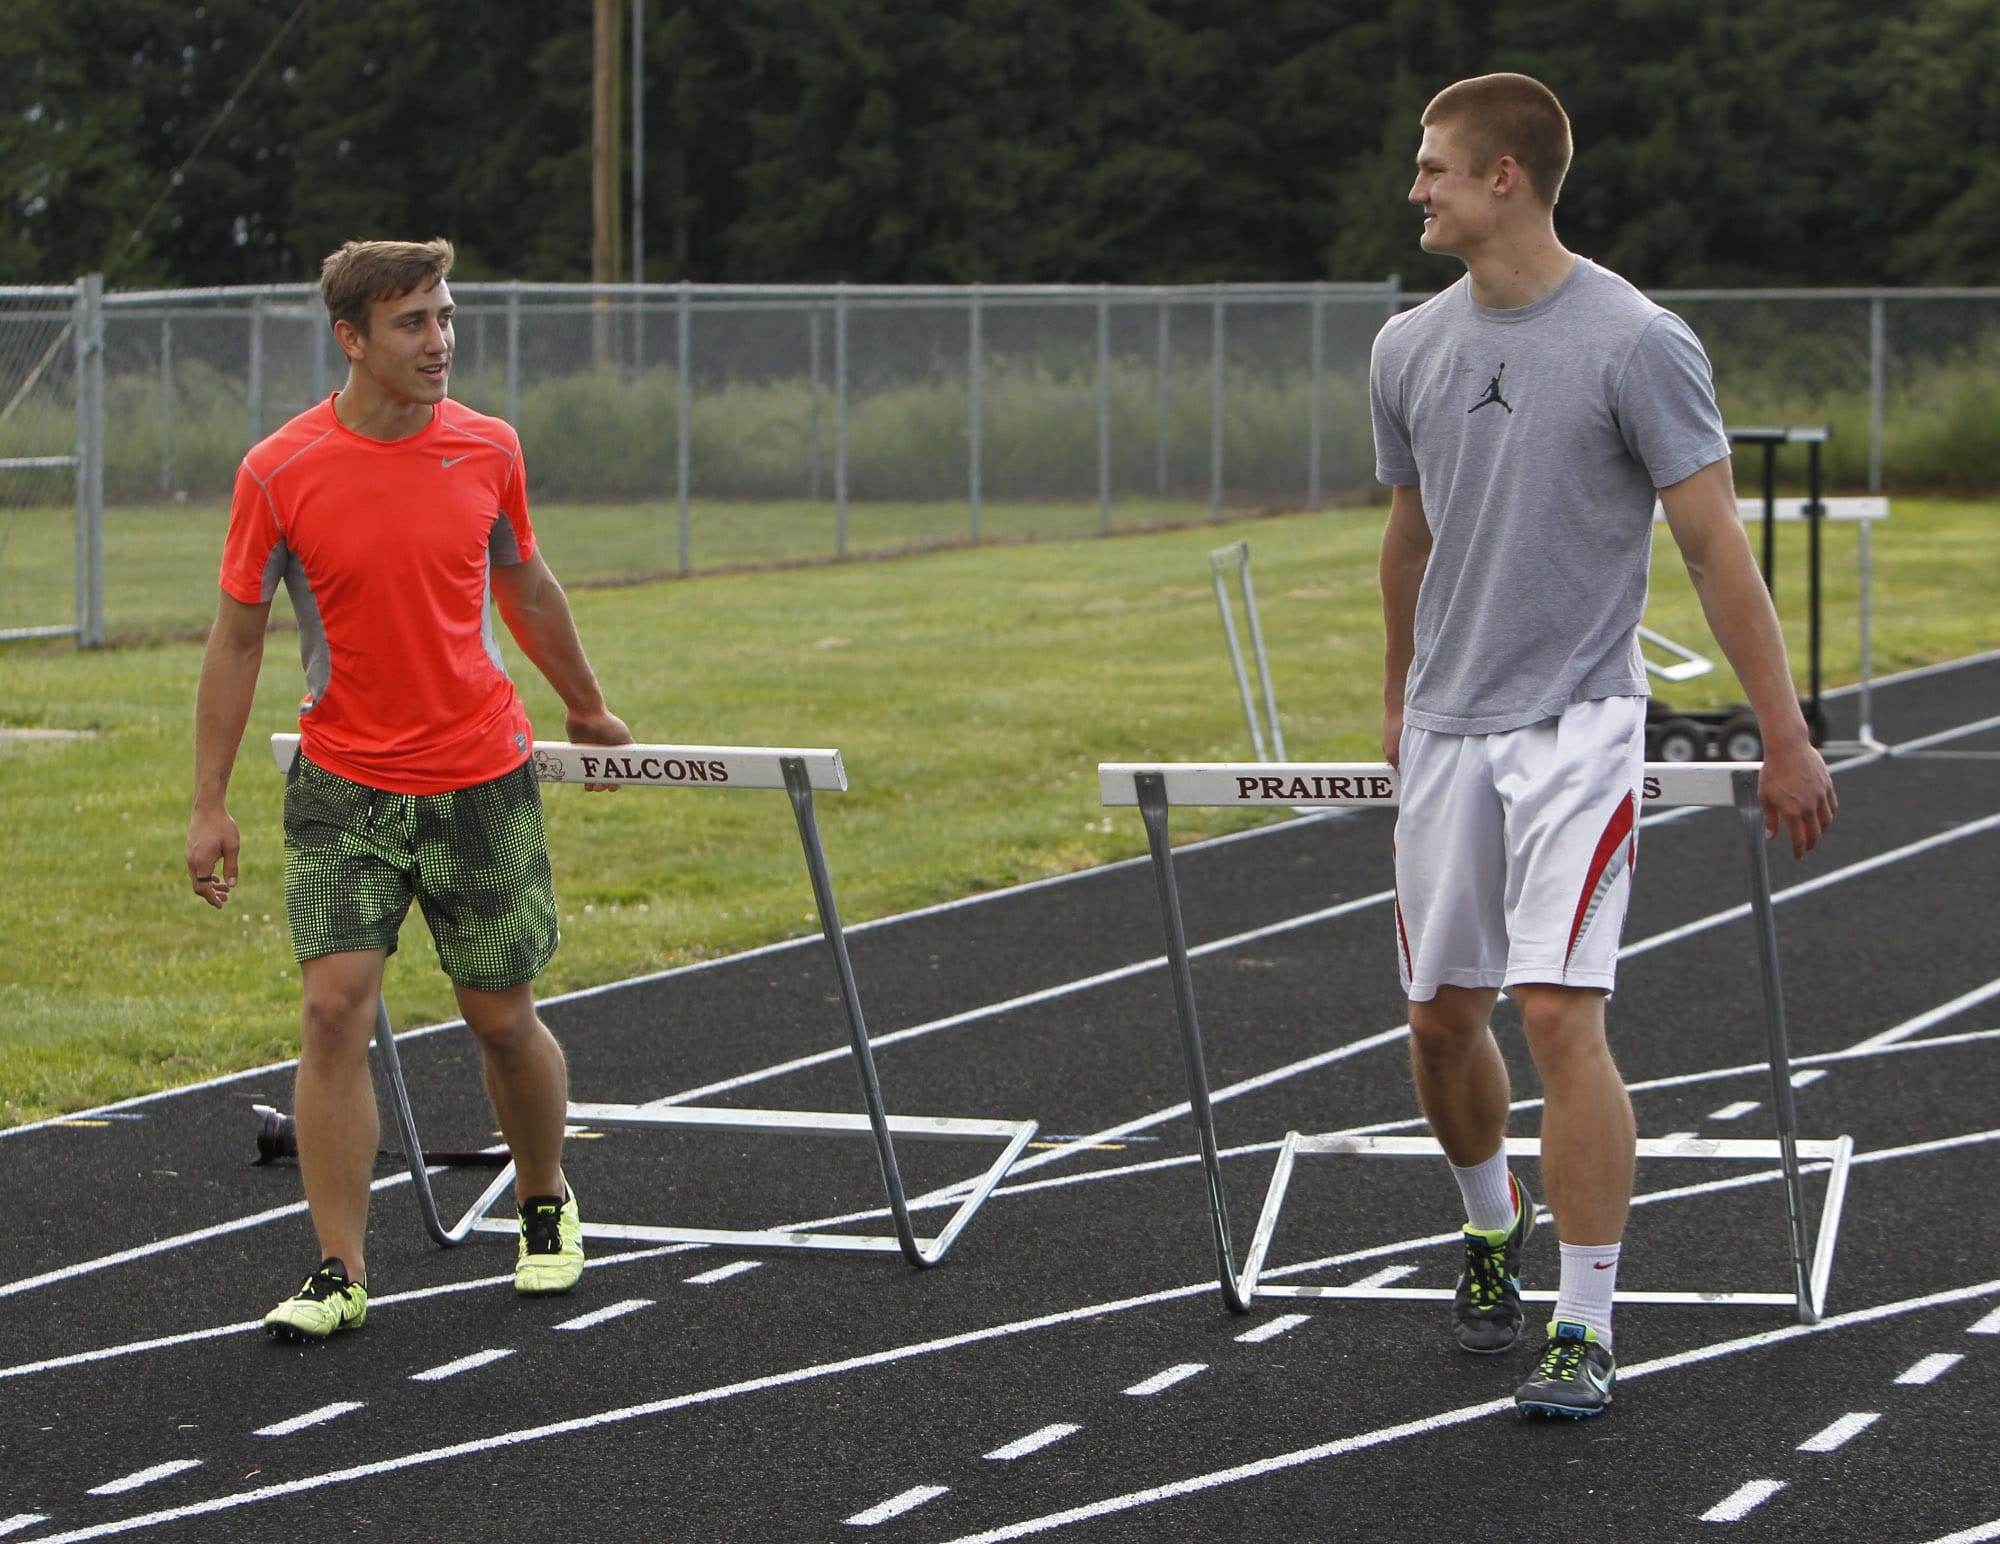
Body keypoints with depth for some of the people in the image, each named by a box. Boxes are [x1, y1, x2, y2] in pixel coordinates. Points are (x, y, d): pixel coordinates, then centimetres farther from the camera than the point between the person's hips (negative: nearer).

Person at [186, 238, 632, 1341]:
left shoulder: (488, 450, -1)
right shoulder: (279, 473, -9)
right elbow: (237, 638, -1)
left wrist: (587, 710, 28)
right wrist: (209, 804, -2)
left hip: (482, 781, 2)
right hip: (341, 791, -1)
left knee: (503, 1020, 7)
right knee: (334, 1010, -12)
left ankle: (547, 1208, 33)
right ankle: (339, 1274, -6)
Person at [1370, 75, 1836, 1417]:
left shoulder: (1637, 343, -11)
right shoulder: (1409, 350, 6)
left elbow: (1716, 546, -10)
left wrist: (1785, 736, -11)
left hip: (1578, 723, -6)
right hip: (1446, 729, 6)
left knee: (1560, 1013, -15)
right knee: (1443, 1016, 10)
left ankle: (1586, 1328, -9)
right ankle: (1494, 1229, 37)